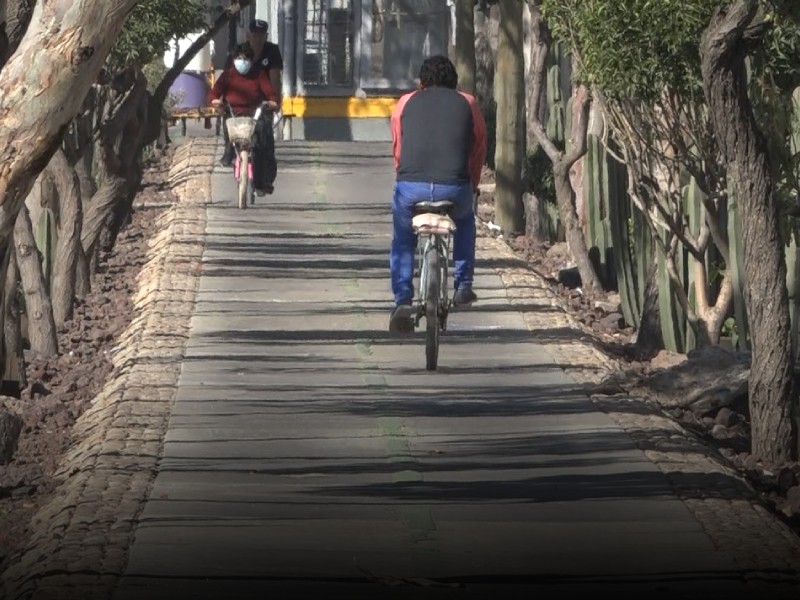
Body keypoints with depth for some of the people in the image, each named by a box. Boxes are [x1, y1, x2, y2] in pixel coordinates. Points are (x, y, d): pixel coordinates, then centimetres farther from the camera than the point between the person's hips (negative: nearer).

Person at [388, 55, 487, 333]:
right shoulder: (467, 104, 17)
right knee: (465, 219, 35)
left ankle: (402, 302, 10)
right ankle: (463, 285, 30)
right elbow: (479, 148, 22)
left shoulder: (406, 103, 18)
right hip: (454, 188, 0)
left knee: (402, 240, 26)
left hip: (410, 187, 0)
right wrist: (472, 184, 37)